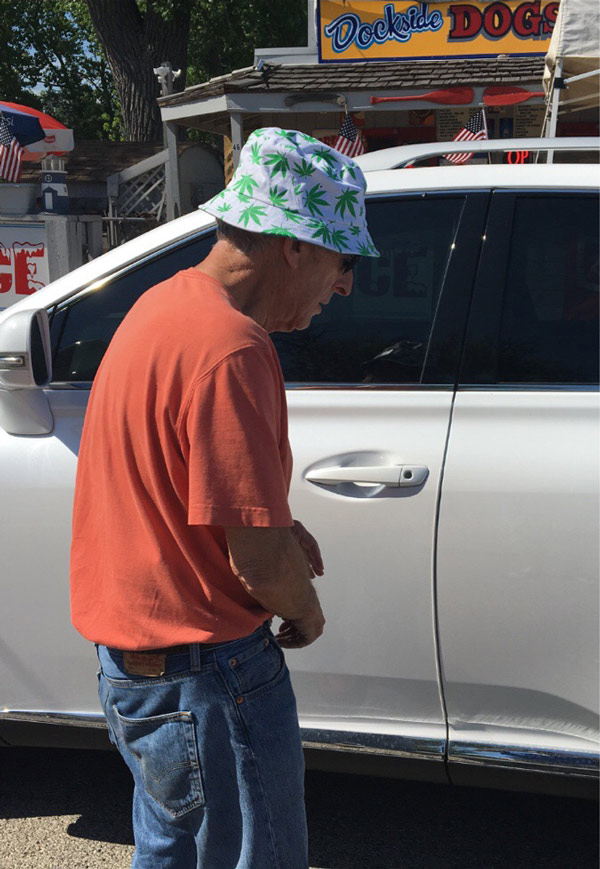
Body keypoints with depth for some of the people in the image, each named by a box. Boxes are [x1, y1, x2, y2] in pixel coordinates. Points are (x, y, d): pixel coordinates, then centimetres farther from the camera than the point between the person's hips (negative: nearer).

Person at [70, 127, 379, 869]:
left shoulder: (164, 303, 5)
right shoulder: (229, 349, -27)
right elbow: (259, 560, -26)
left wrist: (275, 526, 7)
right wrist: (307, 614, -5)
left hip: (132, 660, 10)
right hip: (204, 682, -10)